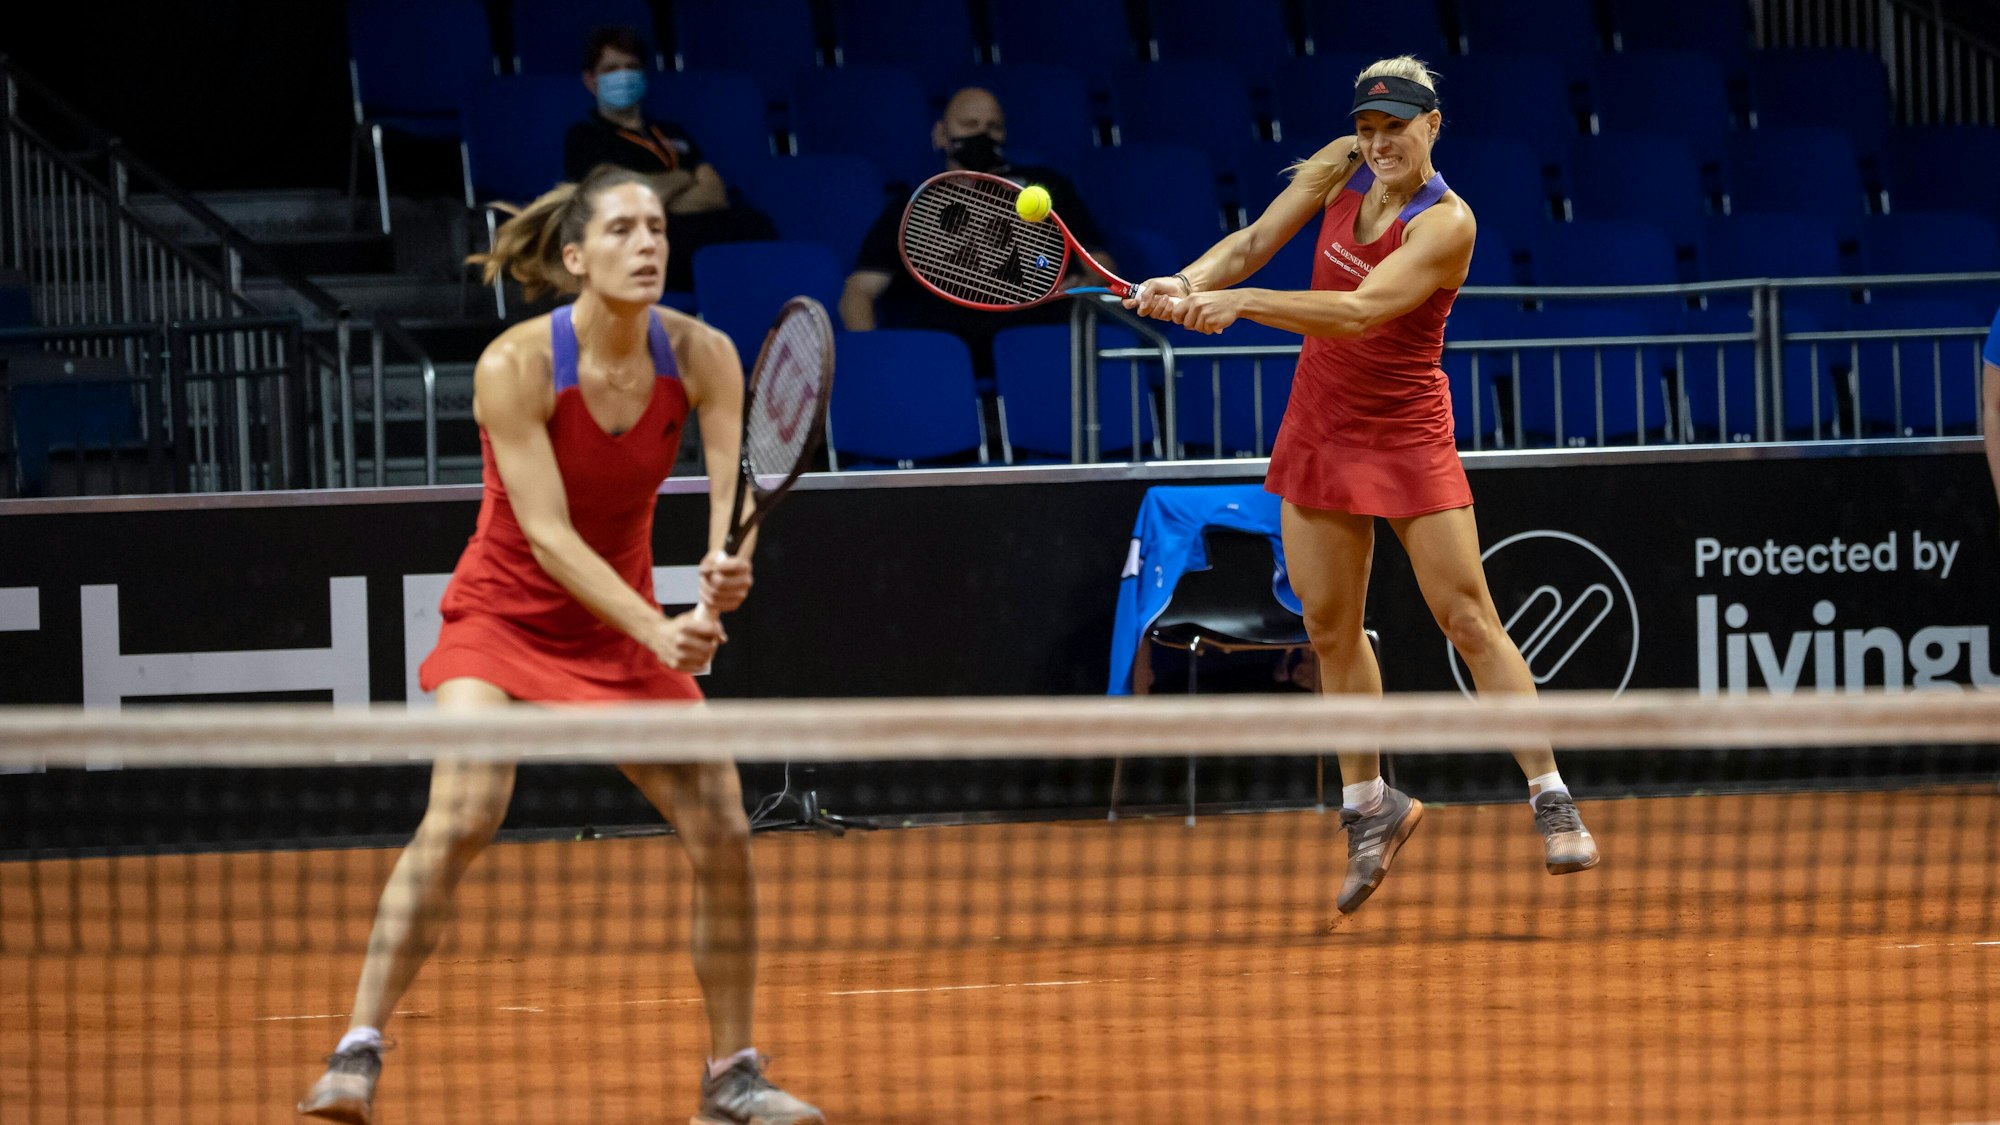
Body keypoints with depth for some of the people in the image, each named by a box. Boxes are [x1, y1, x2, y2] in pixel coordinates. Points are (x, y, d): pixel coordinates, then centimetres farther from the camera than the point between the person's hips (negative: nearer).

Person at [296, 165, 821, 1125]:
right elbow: (547, 536, -26)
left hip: (625, 627, 4)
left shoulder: (700, 356, -12)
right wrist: (658, 631, -38)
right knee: (462, 817, -26)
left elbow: (735, 490, -20)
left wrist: (726, 570, -43)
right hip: (505, 615, -4)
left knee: (724, 835, -3)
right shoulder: (515, 368, -23)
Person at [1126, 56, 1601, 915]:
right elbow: (1255, 243, 2)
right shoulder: (1342, 169, -2)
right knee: (1331, 629, 9)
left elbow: (1359, 313, -32)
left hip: (1406, 433, -6)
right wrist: (1187, 284, -18)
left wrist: (1240, 304, -39)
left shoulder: (1445, 224, -21)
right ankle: (1369, 806, 24)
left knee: (1468, 617, -8)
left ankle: (1551, 801, -2)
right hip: (1319, 427, 6)